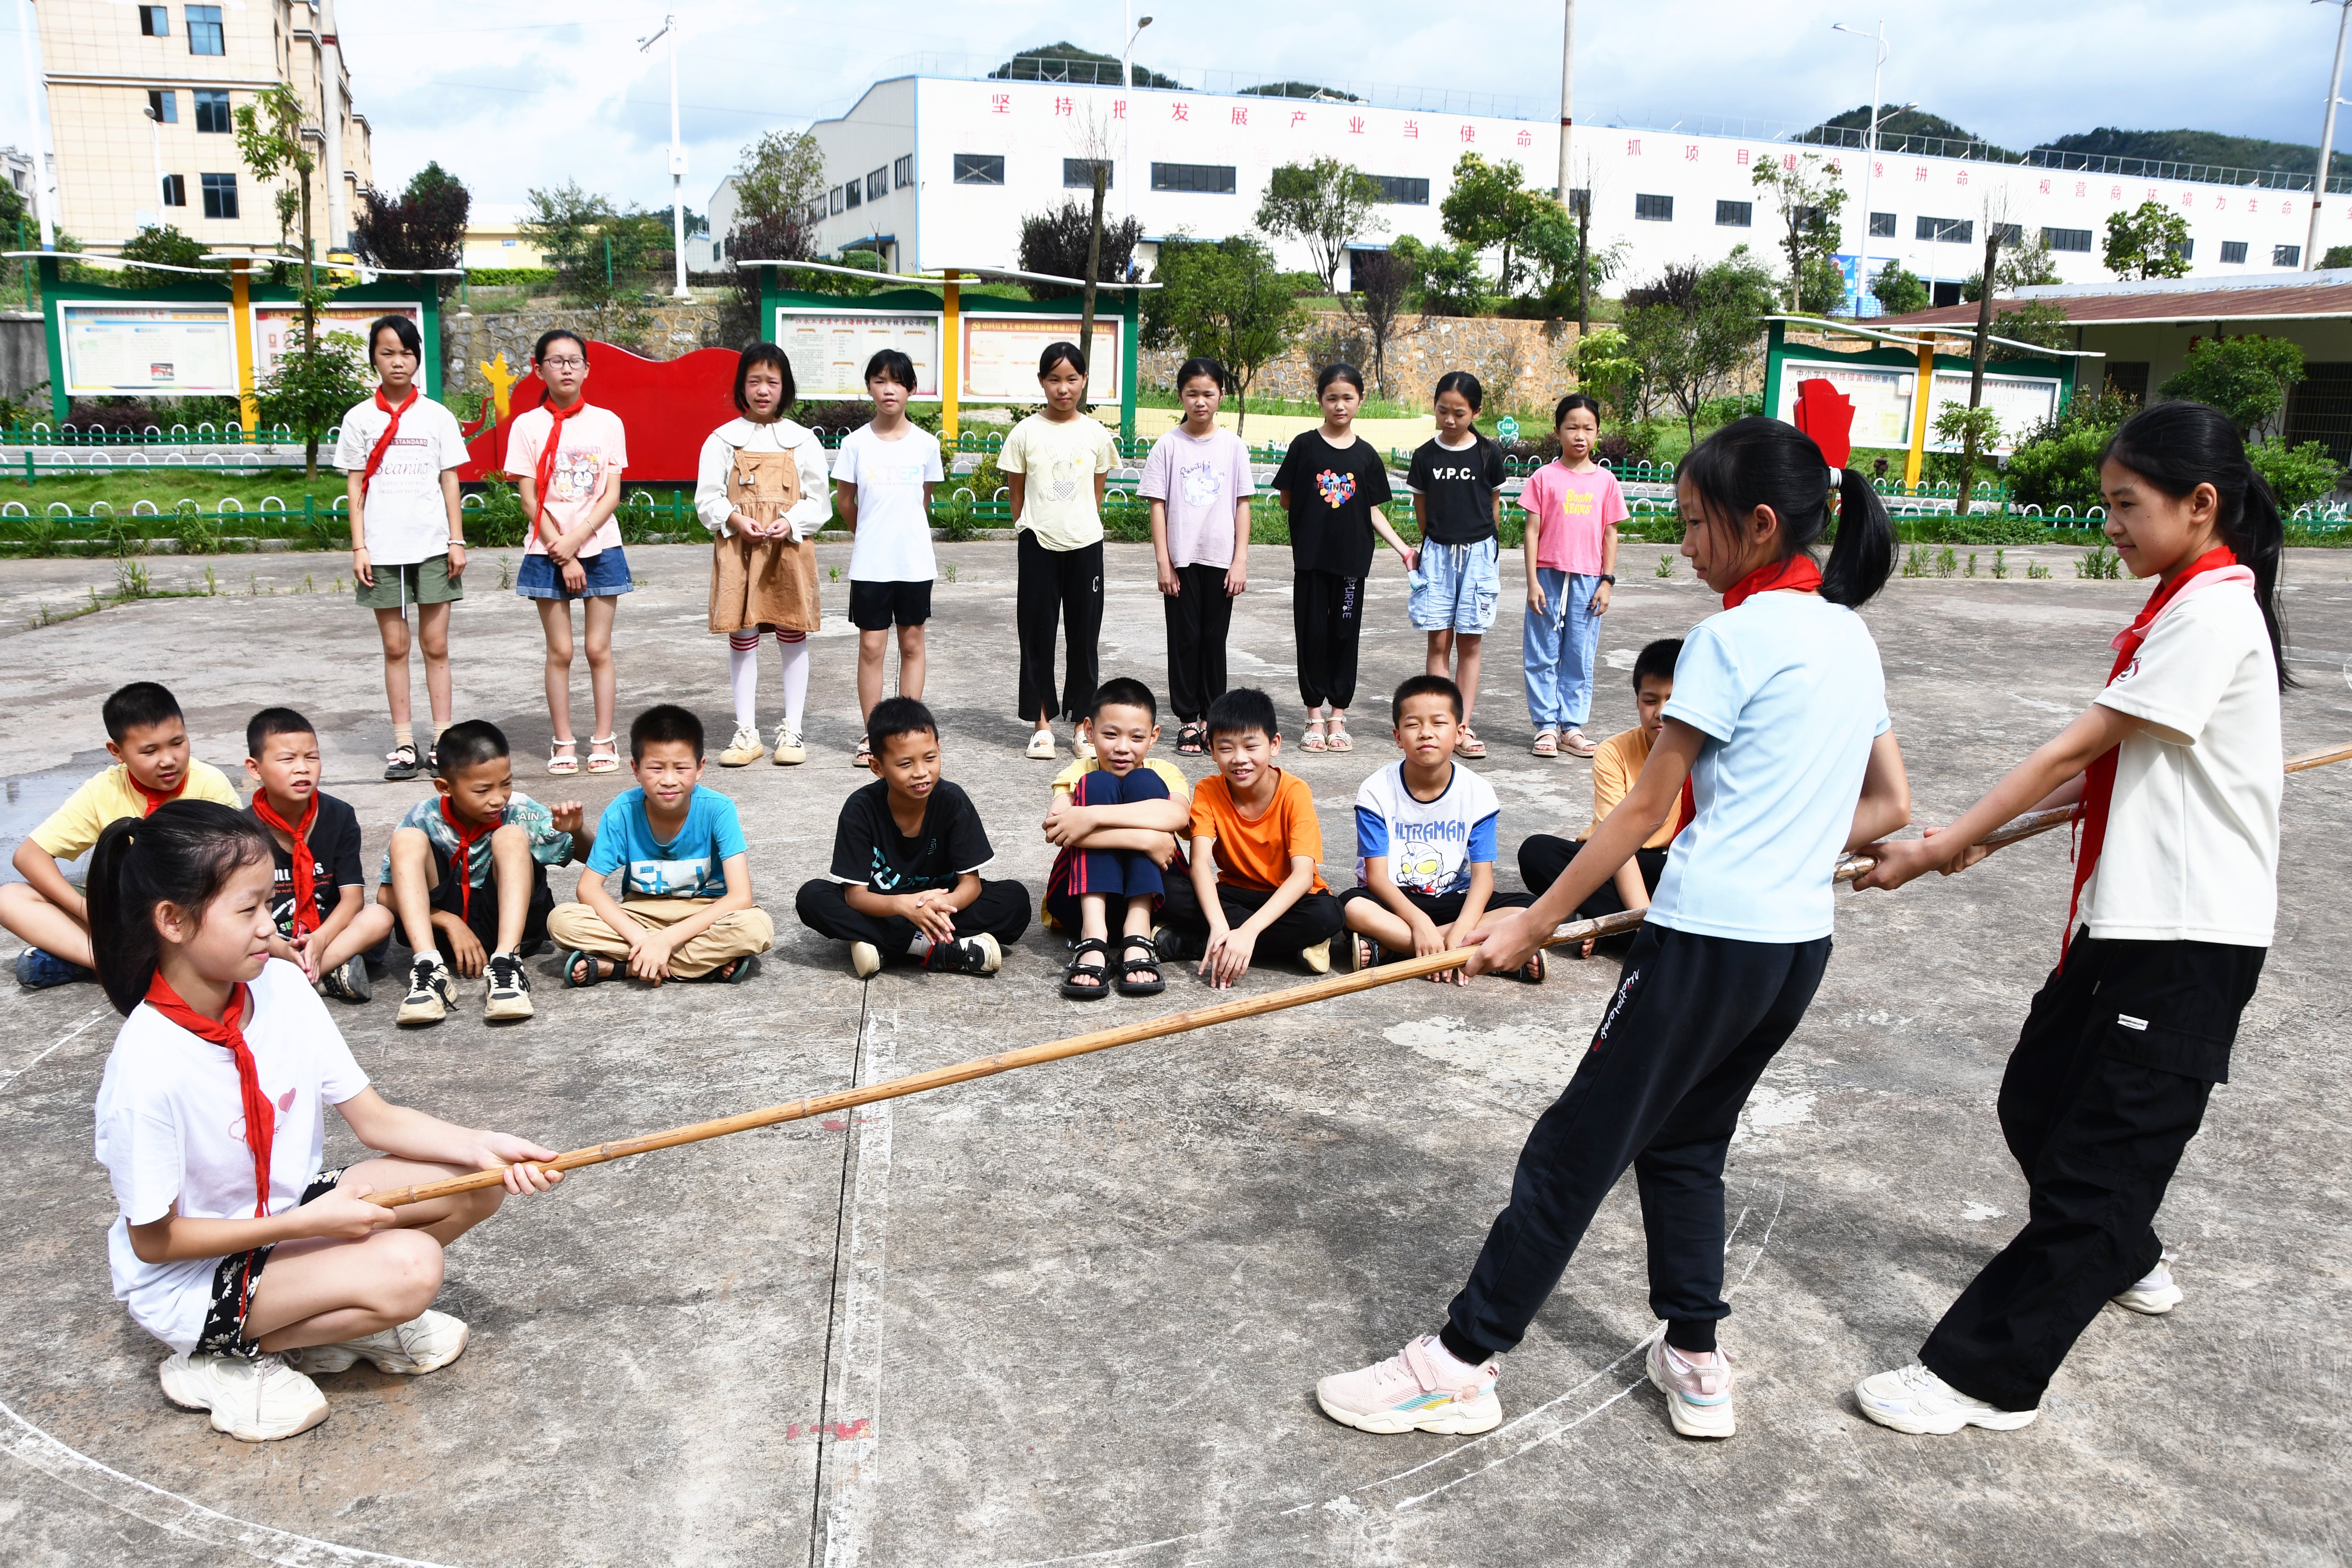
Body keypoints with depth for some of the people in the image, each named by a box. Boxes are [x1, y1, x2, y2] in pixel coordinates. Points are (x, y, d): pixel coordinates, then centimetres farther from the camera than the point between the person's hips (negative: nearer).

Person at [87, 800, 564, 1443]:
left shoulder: (282, 987, -10)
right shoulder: (149, 1068, -28)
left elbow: (374, 1119, -4)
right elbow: (155, 1241, -18)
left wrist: (481, 1146, -18)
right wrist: (307, 1223, -22)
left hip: (294, 1211, 7)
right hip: (187, 1276, -7)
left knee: (476, 1183, -8)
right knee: (409, 1266, -28)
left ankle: (335, 1315, 5)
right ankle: (226, 1359, -5)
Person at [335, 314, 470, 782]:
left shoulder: (438, 417, 6)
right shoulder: (360, 419, 6)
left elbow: (450, 482, 7)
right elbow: (355, 486, 5)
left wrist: (457, 540, 0)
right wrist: (359, 547, -2)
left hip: (432, 546, 0)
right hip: (383, 548, 0)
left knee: (436, 645, 1)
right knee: (395, 647, 4)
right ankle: (404, 744, 8)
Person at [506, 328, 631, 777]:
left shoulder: (607, 422, 3)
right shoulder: (528, 426, 1)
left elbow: (613, 494, -1)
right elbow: (530, 500, -2)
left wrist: (577, 538, -13)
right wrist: (563, 556, -8)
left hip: (600, 549, 0)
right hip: (548, 553, 0)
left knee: (599, 649, 2)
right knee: (560, 651, 2)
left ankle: (603, 740, 9)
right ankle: (563, 743, 11)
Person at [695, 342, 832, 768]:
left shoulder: (803, 440, 5)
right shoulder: (723, 439, 5)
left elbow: (819, 501, 3)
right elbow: (707, 498, 2)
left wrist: (791, 523, -15)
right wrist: (736, 520, -16)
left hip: (790, 549, 0)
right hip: (737, 549, 0)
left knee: (793, 637, 4)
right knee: (742, 638, 4)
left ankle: (791, 731, 13)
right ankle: (746, 733, 12)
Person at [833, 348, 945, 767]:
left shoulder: (925, 443, -1)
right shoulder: (856, 443, -2)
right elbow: (844, 500, 9)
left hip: (914, 560, 1)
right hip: (869, 562, -1)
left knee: (912, 644, 8)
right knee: (871, 646, 2)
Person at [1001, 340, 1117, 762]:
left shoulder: (1095, 434, 3)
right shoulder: (1026, 433, -1)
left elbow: (1097, 493, 11)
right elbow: (1017, 493, 6)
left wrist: (1083, 527, 8)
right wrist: (1030, 529, 5)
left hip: (1085, 545, 1)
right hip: (1039, 545, -1)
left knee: (1084, 635, 6)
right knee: (1037, 634, 3)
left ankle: (1082, 723, 15)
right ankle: (1042, 724, 12)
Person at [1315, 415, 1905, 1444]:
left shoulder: (1736, 636, -13)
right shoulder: (1852, 637, 11)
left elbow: (1644, 809, -12)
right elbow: (1888, 806, 16)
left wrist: (1535, 923, -6)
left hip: (1711, 938, -8)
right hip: (1801, 943, 8)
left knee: (1577, 1147, -1)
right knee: (1685, 1141, 22)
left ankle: (1461, 1366, 8)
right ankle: (1694, 1360, 27)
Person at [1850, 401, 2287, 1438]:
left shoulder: (2213, 612, -16)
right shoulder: (2181, 604, 14)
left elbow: (2075, 747, -19)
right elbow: (2113, 768, 15)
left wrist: (1940, 848, -18)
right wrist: (1984, 832, 4)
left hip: (2189, 936, -10)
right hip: (2129, 916, 10)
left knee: (2101, 1149, -5)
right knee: (2036, 1101, 19)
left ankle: (1985, 1376, 0)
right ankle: (2125, 1262, 44)